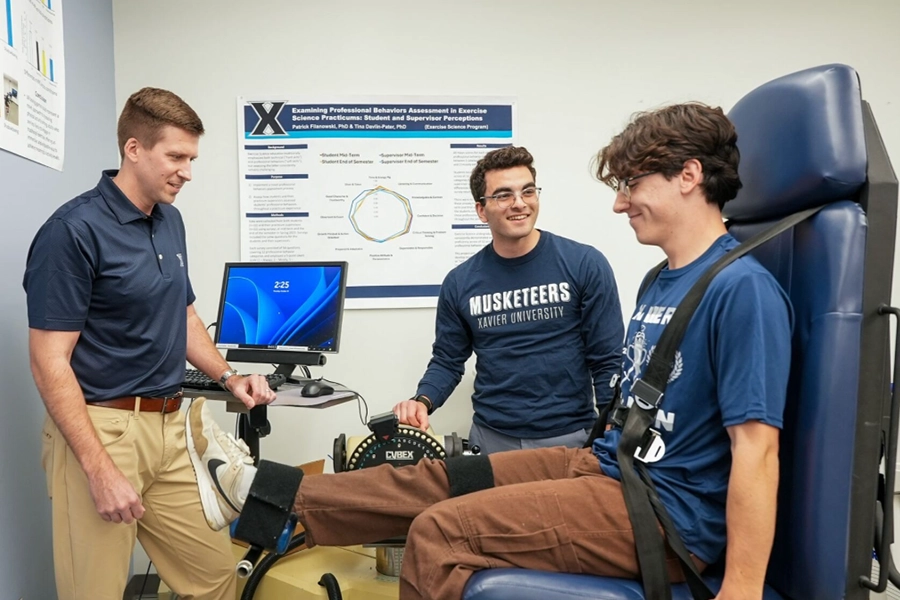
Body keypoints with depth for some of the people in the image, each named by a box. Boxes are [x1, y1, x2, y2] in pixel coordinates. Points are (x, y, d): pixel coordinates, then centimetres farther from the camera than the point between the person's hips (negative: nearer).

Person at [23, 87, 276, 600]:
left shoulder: (170, 220, 9)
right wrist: (100, 470, -20)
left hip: (170, 427, 7)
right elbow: (50, 361, -16)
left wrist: (227, 376, 5)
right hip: (99, 429, -7)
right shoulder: (74, 230, -14)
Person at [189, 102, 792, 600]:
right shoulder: (663, 281, 10)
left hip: (668, 512, -8)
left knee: (440, 533, -15)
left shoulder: (742, 287, -20)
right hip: (603, 465, 8)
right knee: (430, 479, 6)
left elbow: (757, 447, -22)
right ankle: (252, 493, 17)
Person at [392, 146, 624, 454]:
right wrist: (422, 401, -12)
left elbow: (607, 361, -7)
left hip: (569, 437, -1)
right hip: (491, 438, 2)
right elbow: (447, 361, 7)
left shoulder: (585, 264, -8)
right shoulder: (460, 282, -1)